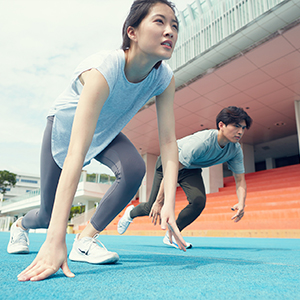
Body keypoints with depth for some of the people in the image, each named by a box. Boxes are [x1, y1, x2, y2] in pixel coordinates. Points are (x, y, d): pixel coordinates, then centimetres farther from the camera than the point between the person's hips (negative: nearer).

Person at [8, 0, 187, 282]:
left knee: (134, 169, -29)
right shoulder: (103, 71, -41)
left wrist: (169, 203, -37)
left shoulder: (164, 78, -24)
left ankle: (85, 240, -10)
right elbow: (75, 154, -49)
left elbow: (168, 140, -25)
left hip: (106, 132, 4)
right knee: (50, 214, 2)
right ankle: (20, 224, 41)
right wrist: (55, 240, -52)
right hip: (64, 125, -3)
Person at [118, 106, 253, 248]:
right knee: (153, 208, -3)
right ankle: (131, 213, 34)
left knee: (199, 201, -22)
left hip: (191, 169, 5)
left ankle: (171, 236, 1)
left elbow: (240, 179, -11)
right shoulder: (200, 142, -39)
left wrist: (241, 203, -31)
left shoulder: (235, 150, -20)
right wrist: (159, 202, -34)